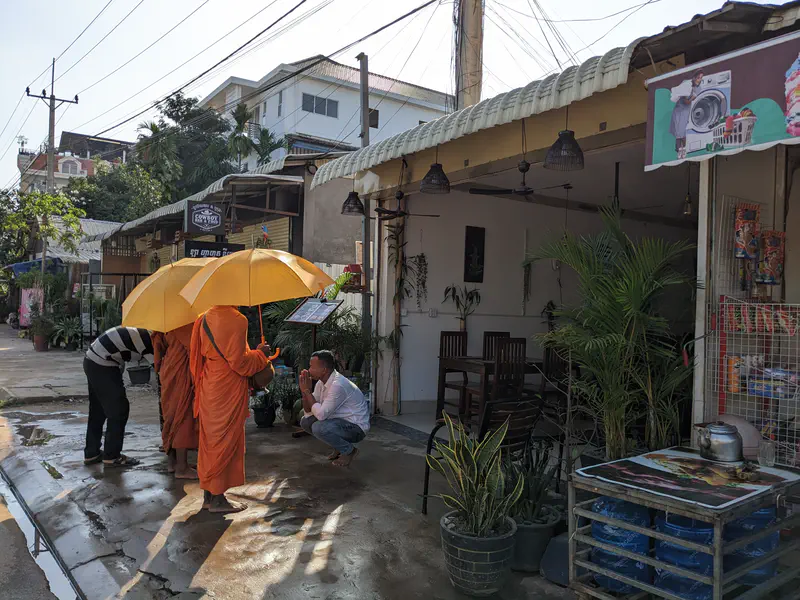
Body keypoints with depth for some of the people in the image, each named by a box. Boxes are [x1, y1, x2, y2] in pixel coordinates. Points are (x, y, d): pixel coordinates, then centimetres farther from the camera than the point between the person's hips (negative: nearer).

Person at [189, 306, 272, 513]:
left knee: (209, 441, 14)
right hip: (228, 393, -8)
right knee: (226, 442, 1)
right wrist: (260, 354, -2)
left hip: (208, 391, 8)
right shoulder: (236, 320, -18)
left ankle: (208, 495, 24)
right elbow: (238, 361, -18)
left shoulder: (204, 319, 7)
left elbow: (199, 356, 13)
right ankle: (218, 498, 9)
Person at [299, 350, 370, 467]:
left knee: (318, 428, -29)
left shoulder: (338, 385, -28)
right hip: (341, 422, 9)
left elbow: (321, 414, -29)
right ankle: (339, 447, 14)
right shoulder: (321, 383, 1)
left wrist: (307, 390, -22)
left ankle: (349, 450, -4)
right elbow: (308, 411, 3)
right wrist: (305, 391, -12)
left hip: (356, 427, -9)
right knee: (305, 421, 5)